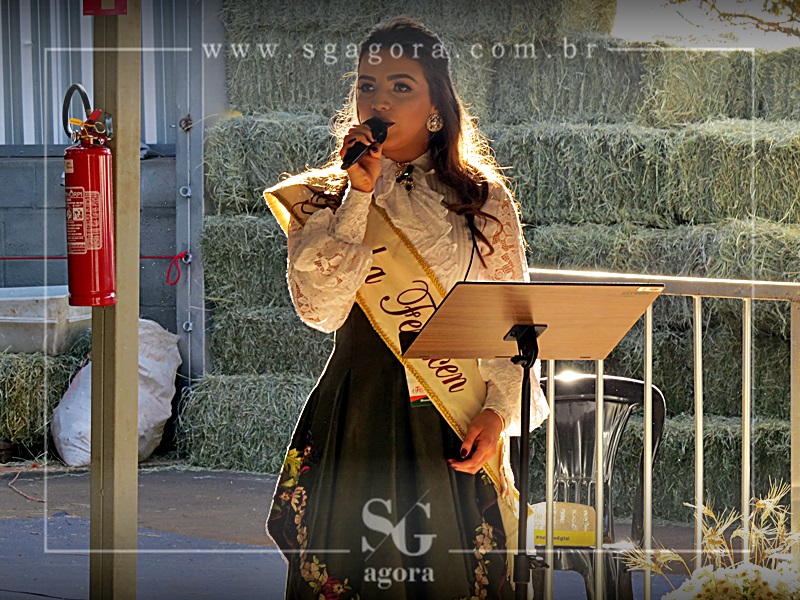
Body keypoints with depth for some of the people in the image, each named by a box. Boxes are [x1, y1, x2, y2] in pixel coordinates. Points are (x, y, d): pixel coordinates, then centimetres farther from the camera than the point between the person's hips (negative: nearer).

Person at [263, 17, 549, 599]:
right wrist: (359, 194, -11)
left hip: (457, 426, 0)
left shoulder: (485, 199, 6)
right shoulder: (322, 198, 5)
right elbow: (319, 309, -11)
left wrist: (498, 412, -7)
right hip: (358, 415, 0)